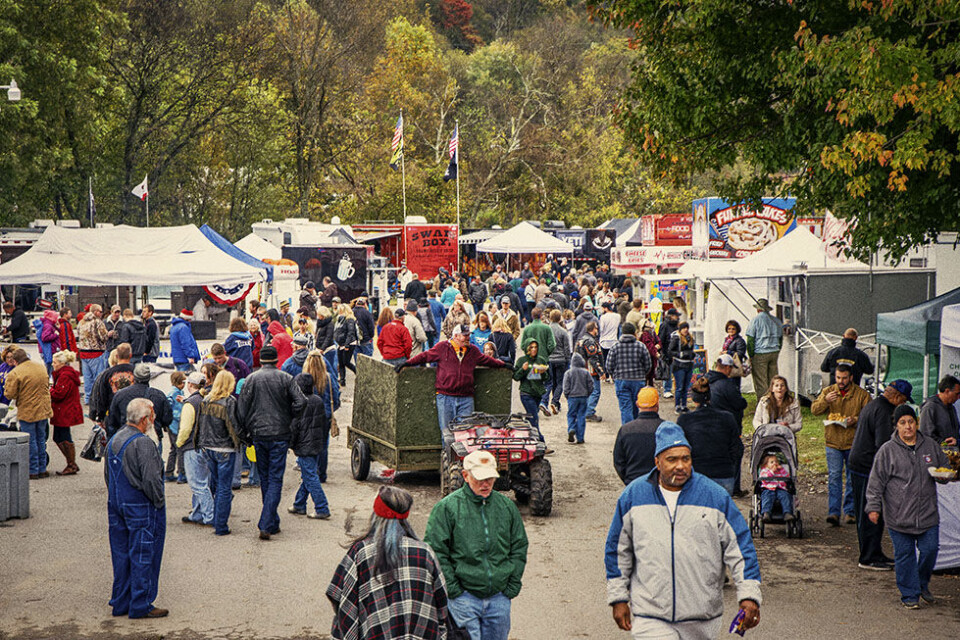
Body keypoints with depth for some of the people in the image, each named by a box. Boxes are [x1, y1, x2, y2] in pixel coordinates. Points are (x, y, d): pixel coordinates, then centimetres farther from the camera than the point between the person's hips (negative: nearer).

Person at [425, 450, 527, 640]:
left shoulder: (507, 506, 9)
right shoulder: (447, 508, -6)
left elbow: (519, 548, 15)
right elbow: (436, 552, -5)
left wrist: (512, 587, 7)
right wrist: (453, 590, -9)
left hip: (499, 598, 4)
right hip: (463, 597, -4)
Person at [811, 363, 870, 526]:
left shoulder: (861, 394, 2)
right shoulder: (828, 391, 7)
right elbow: (814, 410, -1)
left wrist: (855, 420, -18)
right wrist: (825, 400, -20)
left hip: (853, 442, 0)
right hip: (833, 441, 0)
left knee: (853, 478, 7)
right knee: (834, 476, -8)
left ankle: (850, 511, 17)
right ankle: (834, 512, -10)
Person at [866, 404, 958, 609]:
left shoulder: (931, 446, 7)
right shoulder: (887, 450, -2)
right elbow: (876, 482, -2)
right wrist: (873, 506, -9)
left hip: (928, 513, 3)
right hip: (898, 516, -2)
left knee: (930, 550, 3)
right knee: (904, 555, 3)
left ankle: (923, 584, 28)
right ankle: (910, 594, 15)